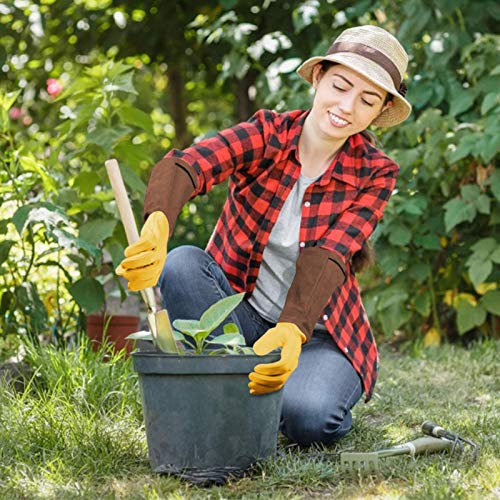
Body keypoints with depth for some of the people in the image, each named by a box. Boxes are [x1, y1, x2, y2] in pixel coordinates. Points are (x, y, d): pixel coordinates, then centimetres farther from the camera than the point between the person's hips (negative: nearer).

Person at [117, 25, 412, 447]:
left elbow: (329, 256, -24)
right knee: (182, 264, -29)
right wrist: (157, 224, -53)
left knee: (307, 418, -33)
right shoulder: (267, 134, -8)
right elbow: (187, 164, -29)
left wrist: (293, 331, -44)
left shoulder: (375, 174, -6)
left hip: (317, 333, -1)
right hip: (242, 315, 1)